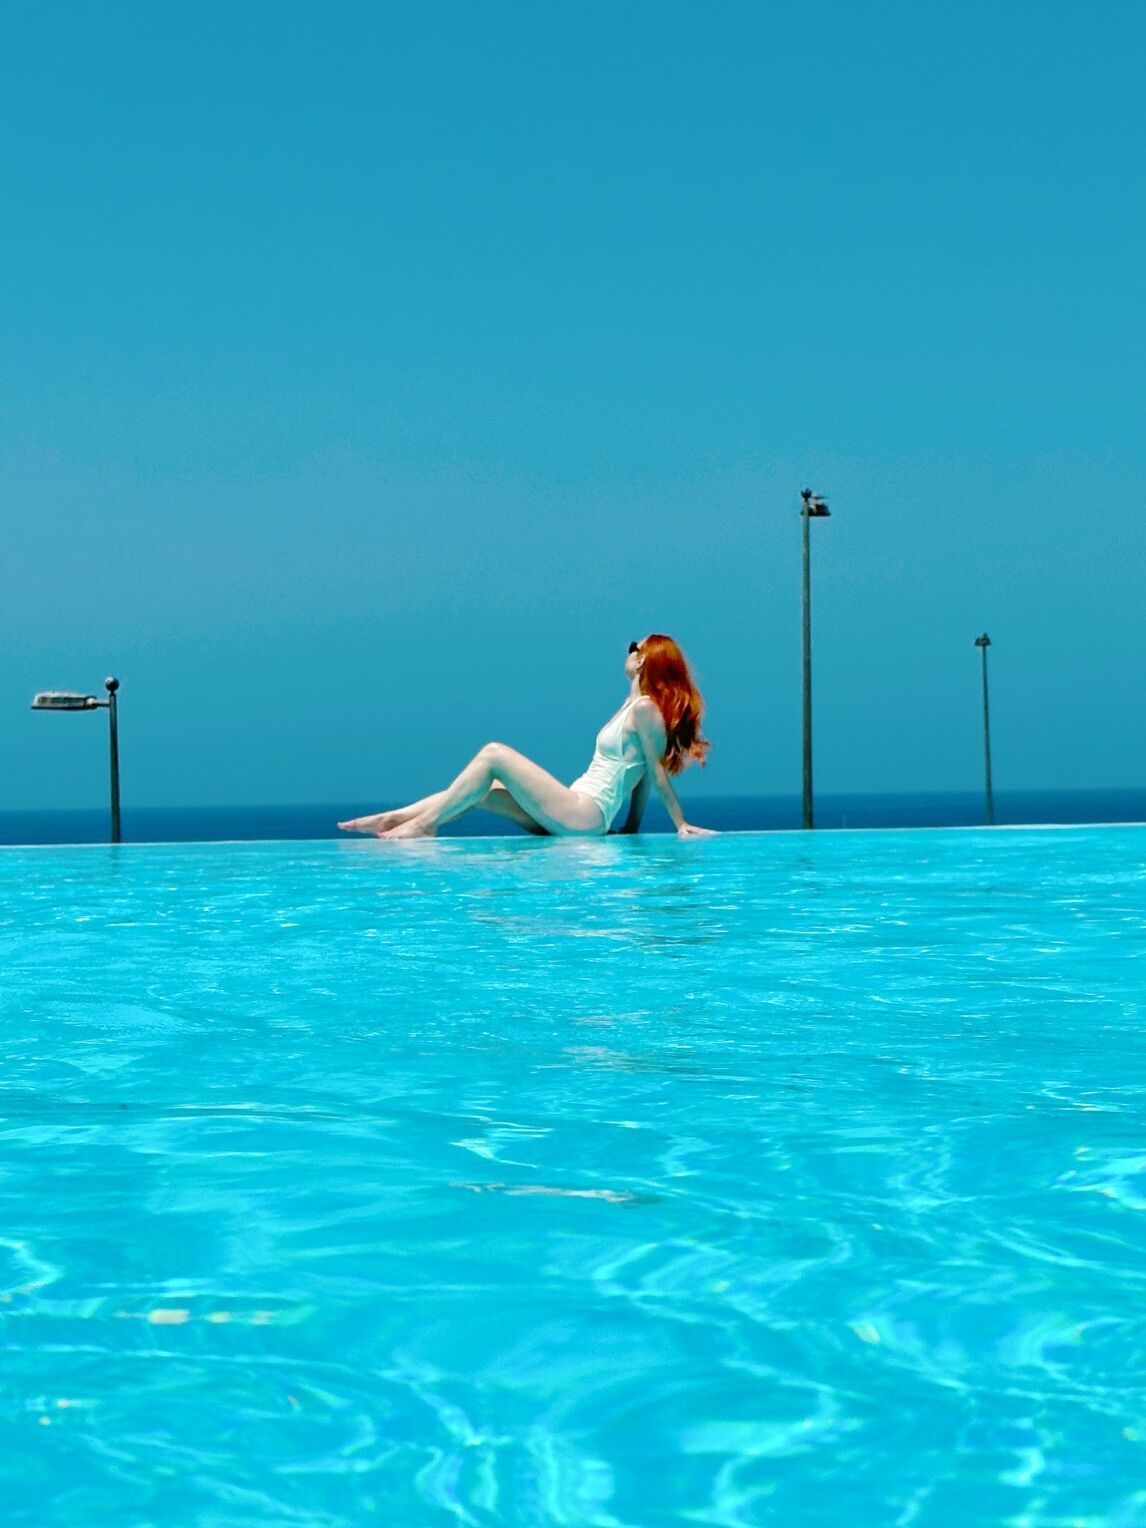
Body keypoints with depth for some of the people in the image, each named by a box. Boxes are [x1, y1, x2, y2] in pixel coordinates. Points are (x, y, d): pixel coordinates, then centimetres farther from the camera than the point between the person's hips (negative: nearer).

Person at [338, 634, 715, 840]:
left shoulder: (644, 709, -10)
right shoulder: (636, 705, 19)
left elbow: (657, 772, -11)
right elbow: (644, 776, 19)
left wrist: (681, 825, -11)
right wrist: (631, 826, 18)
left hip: (581, 816, -10)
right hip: (576, 815, 10)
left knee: (493, 754, -10)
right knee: (479, 790, 8)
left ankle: (423, 824, -7)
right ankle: (389, 820, 5)